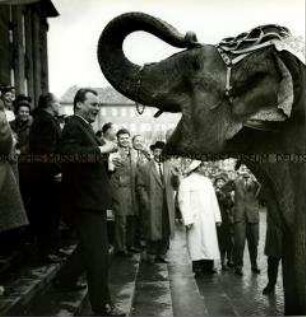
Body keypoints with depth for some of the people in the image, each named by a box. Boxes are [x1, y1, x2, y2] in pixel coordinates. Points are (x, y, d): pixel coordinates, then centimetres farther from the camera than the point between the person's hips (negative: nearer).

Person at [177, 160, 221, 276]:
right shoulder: (186, 182, 0)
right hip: (195, 218, -6)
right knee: (196, 242, -5)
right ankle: (197, 267, 0)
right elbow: (183, 202, -8)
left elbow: (213, 200, 18)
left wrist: (217, 217, 10)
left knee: (209, 240, 3)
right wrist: (188, 220, -17)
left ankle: (208, 266, 8)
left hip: (209, 218, 6)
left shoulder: (207, 181, 20)